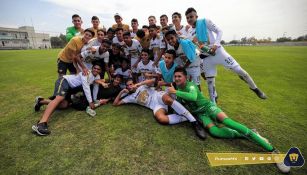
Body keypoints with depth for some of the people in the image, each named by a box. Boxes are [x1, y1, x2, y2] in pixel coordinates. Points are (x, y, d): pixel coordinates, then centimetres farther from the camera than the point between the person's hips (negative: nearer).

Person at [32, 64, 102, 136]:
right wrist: (90, 102, -27)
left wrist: (94, 100, 8)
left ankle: (41, 101, 11)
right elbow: (85, 87, -27)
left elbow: (96, 87, 11)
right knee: (59, 98, -32)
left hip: (70, 87, 8)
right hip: (64, 81, -8)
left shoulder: (97, 77, 2)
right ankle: (41, 123, -47)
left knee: (65, 105, -8)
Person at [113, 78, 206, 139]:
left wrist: (139, 84, -5)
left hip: (159, 96, 0)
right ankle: (186, 118, -20)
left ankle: (194, 121, -35)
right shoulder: (130, 97, 25)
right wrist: (122, 92, 16)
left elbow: (152, 81, 3)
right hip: (155, 106, 1)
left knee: (168, 99, -40)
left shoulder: (141, 86, 22)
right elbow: (115, 103, 25)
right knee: (161, 119, -36)